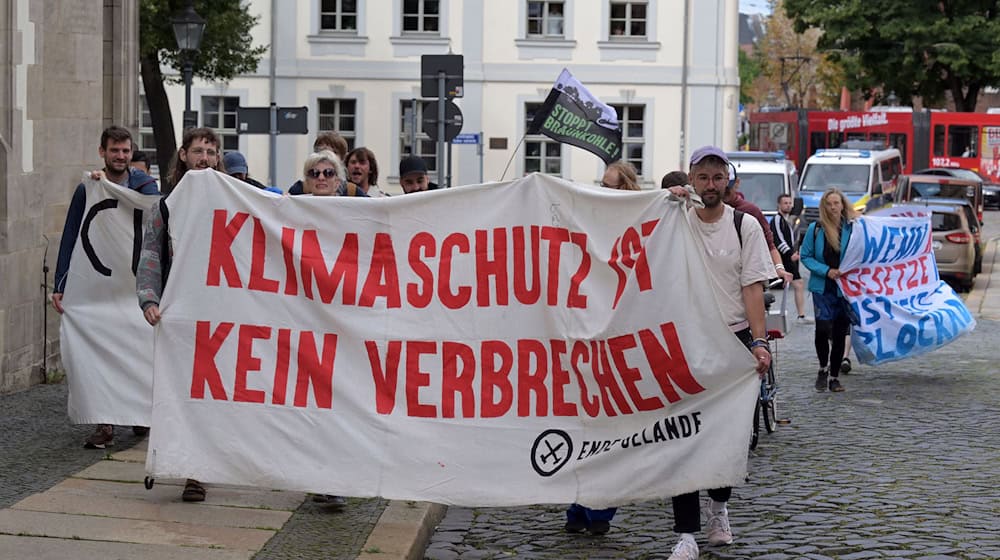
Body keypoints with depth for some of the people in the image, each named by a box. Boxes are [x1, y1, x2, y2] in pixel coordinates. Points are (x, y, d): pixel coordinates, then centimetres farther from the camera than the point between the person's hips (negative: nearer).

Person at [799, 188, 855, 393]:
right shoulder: (815, 229, -2)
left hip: (846, 289, 1)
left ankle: (835, 376, 17)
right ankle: (823, 368, 12)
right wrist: (826, 271, -9)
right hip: (822, 288, -1)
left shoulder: (852, 229, -3)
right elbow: (805, 256, 3)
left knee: (840, 333, 5)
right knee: (823, 328, -14)